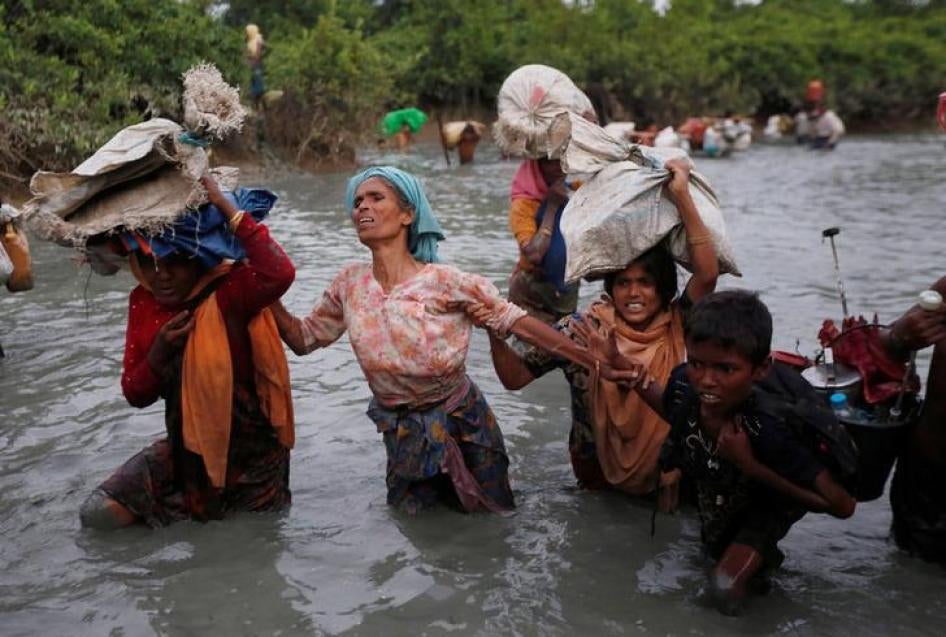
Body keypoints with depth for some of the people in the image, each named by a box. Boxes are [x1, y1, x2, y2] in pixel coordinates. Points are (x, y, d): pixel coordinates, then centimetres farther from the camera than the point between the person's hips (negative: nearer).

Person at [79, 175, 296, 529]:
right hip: (188, 446, 5)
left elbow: (280, 273, -47)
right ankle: (190, 505, 19)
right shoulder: (142, 303, -4)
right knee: (98, 514, -4)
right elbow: (135, 396, -1)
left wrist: (224, 206, -40)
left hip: (250, 450, -5)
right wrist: (158, 355, -22)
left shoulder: (227, 292, -23)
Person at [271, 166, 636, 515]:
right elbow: (303, 339, 2)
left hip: (460, 426, -3)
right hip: (402, 433, 3)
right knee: (412, 513, 21)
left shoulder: (444, 282, -22)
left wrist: (596, 363, -28)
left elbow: (520, 324, -22)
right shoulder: (349, 285, -9)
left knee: (487, 511, 15)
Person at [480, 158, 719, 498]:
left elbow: (707, 274, -24)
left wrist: (681, 195, -26)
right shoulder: (581, 329, -11)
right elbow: (515, 377, -11)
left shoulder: (677, 325, -8)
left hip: (666, 469, 0)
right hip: (600, 472, 0)